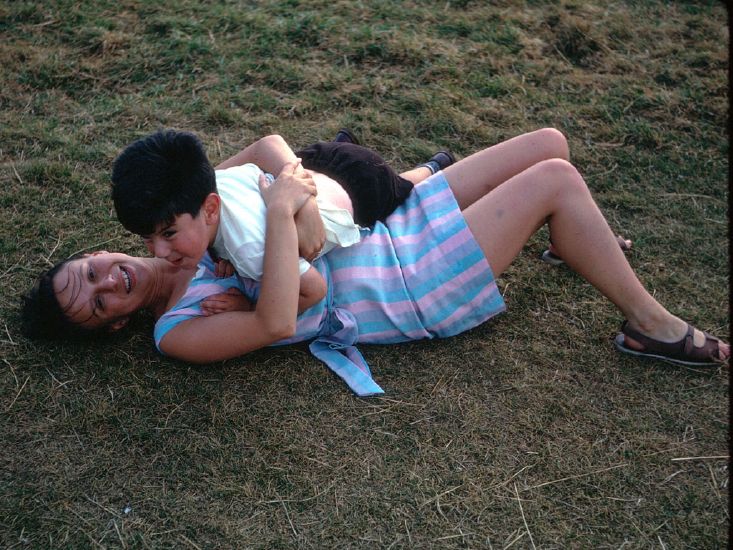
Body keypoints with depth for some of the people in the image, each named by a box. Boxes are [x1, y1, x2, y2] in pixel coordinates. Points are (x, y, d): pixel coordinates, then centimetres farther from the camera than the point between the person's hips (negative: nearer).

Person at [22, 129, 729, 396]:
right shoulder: (179, 332, -15)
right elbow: (279, 322, -33)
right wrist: (280, 207, -32)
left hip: (396, 227, 8)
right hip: (410, 293, -7)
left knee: (548, 143, 5)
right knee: (557, 178, -17)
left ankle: (578, 247, 36)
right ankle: (650, 325, 1)